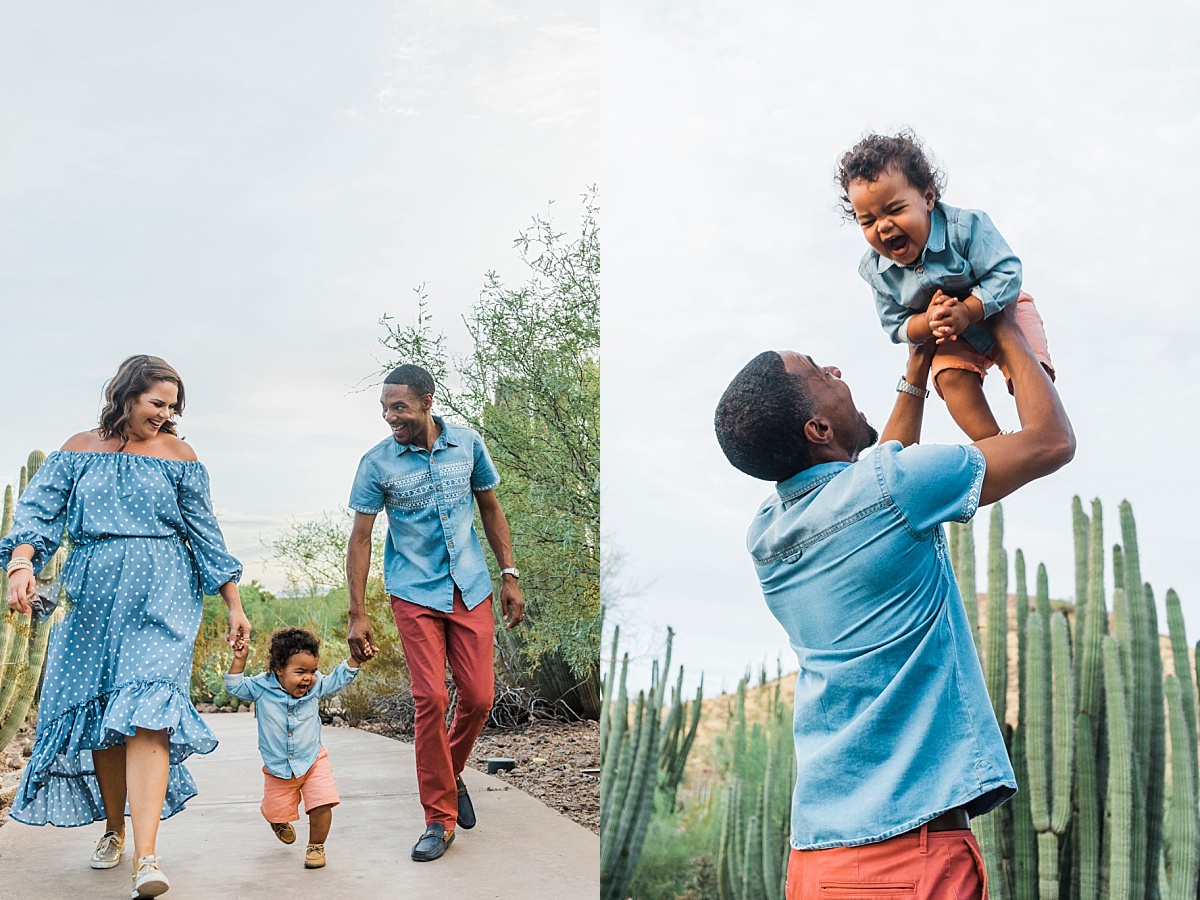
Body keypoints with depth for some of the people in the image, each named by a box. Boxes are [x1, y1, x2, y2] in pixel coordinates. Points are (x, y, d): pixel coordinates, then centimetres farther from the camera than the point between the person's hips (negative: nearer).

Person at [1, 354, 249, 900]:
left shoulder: (178, 455, 6)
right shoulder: (80, 450, 9)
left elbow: (205, 534, 7)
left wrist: (234, 605, 5)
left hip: (161, 597, -2)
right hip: (93, 599, 3)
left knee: (145, 710, -17)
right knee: (96, 713, 8)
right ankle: (114, 828, 30)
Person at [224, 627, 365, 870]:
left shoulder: (315, 686, -7)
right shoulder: (262, 687, -12)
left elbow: (338, 679, 5)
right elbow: (235, 687, -5)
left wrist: (355, 657, -8)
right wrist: (239, 659, -18)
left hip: (313, 761, 0)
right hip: (277, 767, 0)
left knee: (322, 806, -12)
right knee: (275, 812, 12)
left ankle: (316, 846, 13)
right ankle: (281, 822, 51)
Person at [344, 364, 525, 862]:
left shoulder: (468, 443, 0)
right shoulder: (377, 462, -7)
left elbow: (490, 508, 11)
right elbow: (360, 538, -4)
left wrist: (509, 576, 7)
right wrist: (357, 614, -7)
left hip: (471, 590, 2)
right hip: (415, 594, -2)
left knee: (478, 697, 2)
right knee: (431, 700, -7)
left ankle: (450, 774, 31)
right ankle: (439, 817, 7)